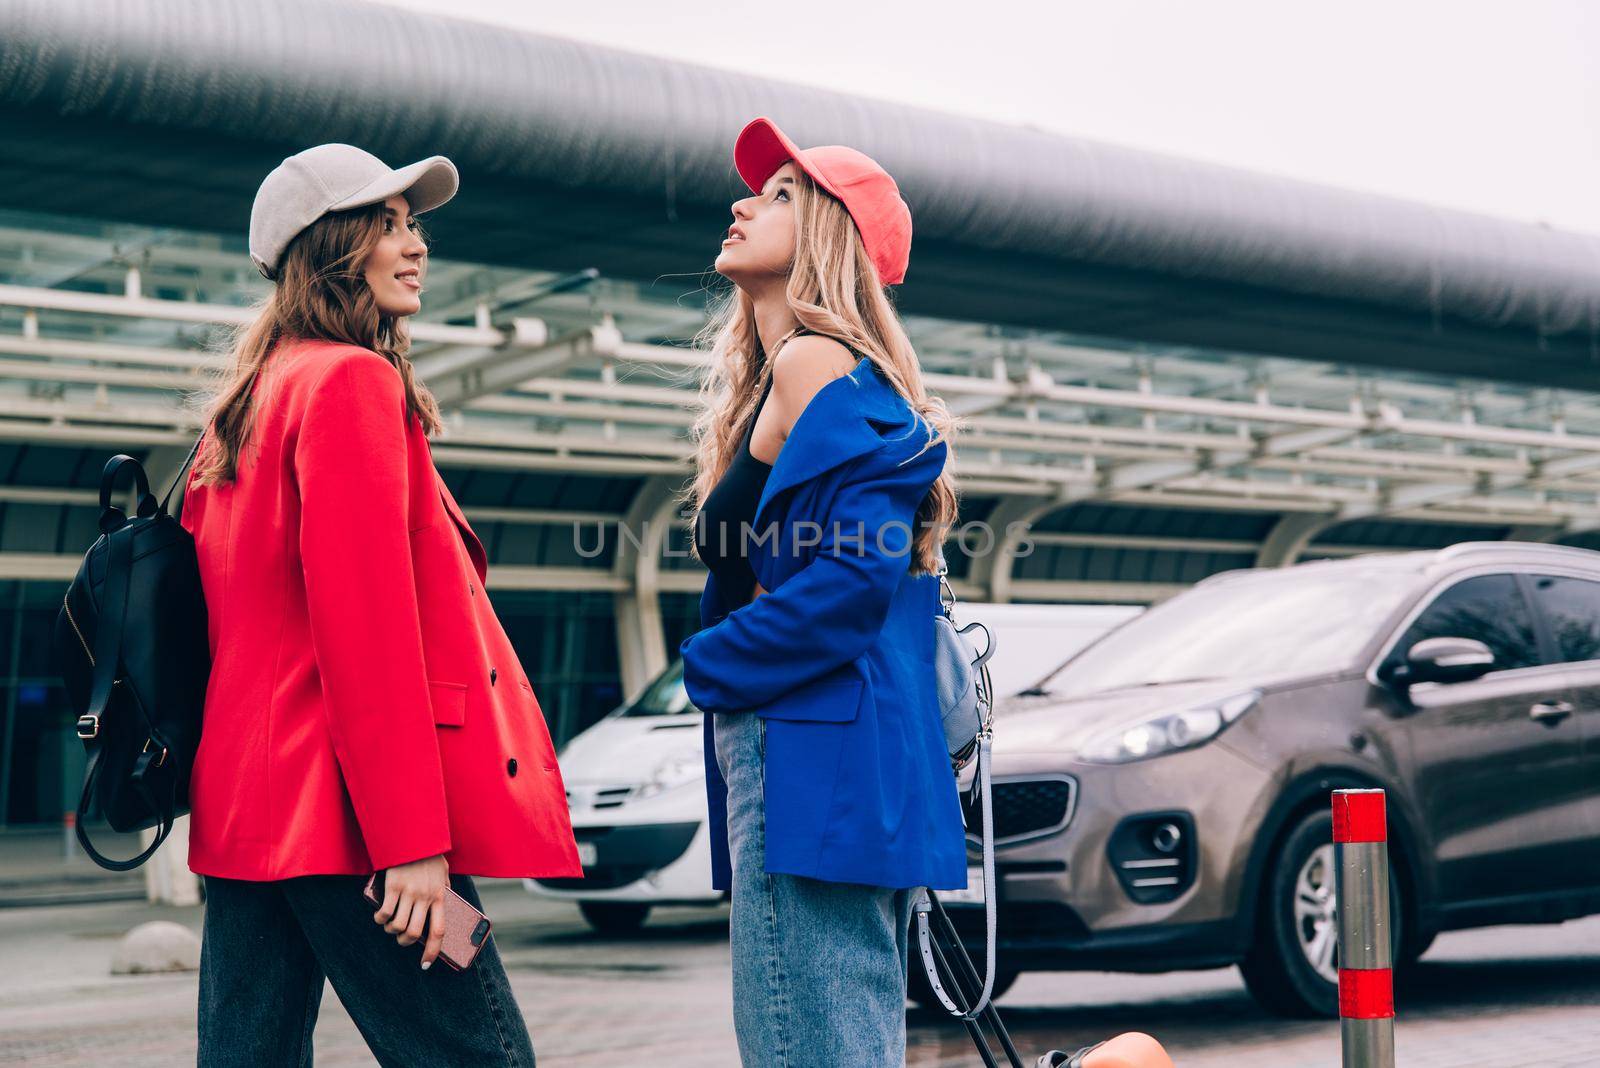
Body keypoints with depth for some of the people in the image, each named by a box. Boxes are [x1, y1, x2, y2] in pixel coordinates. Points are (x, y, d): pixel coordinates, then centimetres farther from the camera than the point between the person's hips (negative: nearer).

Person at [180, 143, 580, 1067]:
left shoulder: (249, 404, 21)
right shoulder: (355, 379, -8)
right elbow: (367, 620, -17)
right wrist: (413, 843, -19)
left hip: (247, 805, 10)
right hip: (344, 815, -10)